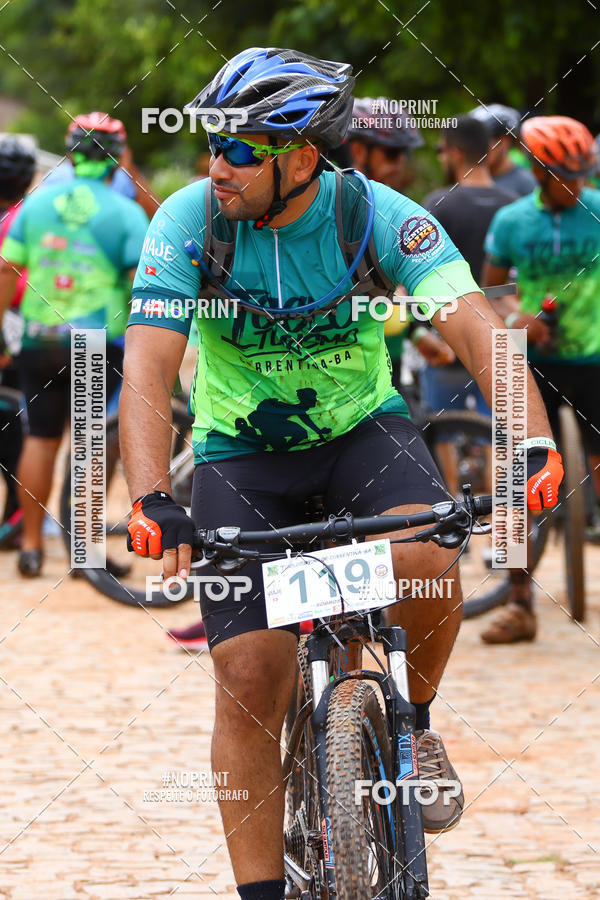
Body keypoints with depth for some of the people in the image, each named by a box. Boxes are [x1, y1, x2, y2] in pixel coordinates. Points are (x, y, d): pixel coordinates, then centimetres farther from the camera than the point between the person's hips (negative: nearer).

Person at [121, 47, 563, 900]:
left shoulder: (378, 215, -21)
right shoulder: (190, 219, -19)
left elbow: (474, 323, -31)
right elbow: (148, 365, -26)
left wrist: (534, 442, -47)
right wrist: (152, 500, -41)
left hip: (362, 427, 0)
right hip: (241, 451, 0)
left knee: (422, 555, -31)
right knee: (251, 681, -11)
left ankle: (413, 723, -2)